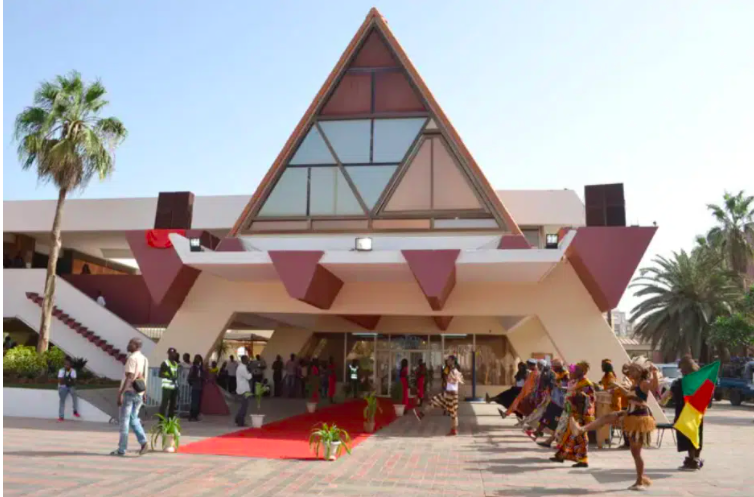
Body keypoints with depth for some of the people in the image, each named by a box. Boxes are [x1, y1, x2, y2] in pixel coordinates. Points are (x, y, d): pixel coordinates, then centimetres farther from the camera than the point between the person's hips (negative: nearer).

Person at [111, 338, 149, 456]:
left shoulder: (132, 358, -14)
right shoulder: (145, 359, 12)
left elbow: (129, 377, -21)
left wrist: (120, 393, -21)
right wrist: (143, 394, 23)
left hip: (129, 392, -8)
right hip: (139, 393, 8)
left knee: (124, 420, 1)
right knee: (133, 419, 15)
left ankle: (121, 449, 6)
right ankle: (143, 441, 0)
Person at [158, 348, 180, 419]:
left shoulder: (176, 364, 14)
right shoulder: (165, 363, -6)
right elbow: (160, 374, -10)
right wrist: (169, 377, -21)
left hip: (174, 387, 7)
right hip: (167, 387, -7)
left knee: (173, 404, 9)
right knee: (164, 403, -7)